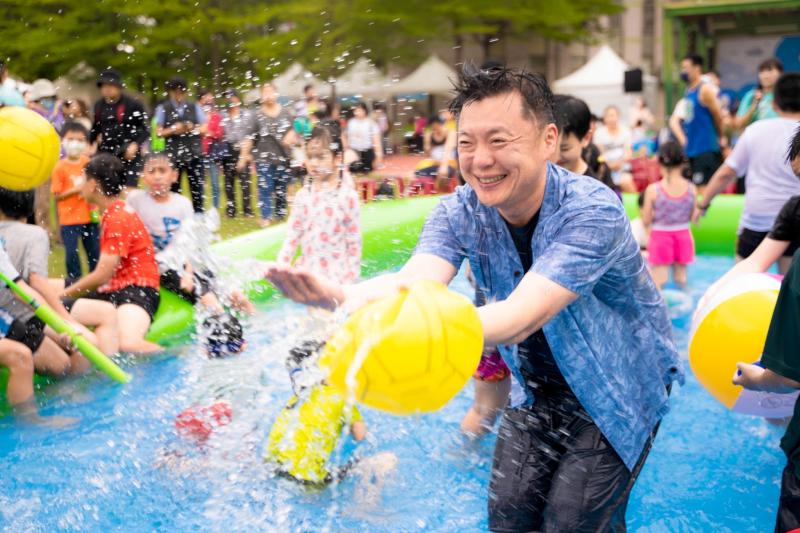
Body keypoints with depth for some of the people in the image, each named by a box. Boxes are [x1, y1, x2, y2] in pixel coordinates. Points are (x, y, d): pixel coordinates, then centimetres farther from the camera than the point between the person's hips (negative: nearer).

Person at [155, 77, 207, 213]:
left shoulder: (195, 107, 9)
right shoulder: (162, 109, 3)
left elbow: (204, 128, 7)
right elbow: (159, 132, -1)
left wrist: (193, 128, -12)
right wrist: (173, 129, -17)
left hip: (194, 153, 1)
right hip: (173, 154, -1)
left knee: (197, 187, 1)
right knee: (173, 188, 3)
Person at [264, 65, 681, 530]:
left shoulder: (592, 210, -30)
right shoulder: (460, 212, -14)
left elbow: (522, 316, -43)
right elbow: (415, 280, -33)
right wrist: (338, 296, -55)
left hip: (616, 389, -4)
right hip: (538, 389, 5)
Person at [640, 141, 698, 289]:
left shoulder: (652, 190, -15)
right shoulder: (691, 189, -8)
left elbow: (646, 221, -8)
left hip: (660, 236, -3)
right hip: (683, 235, 3)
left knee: (657, 281, 6)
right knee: (681, 276, 19)